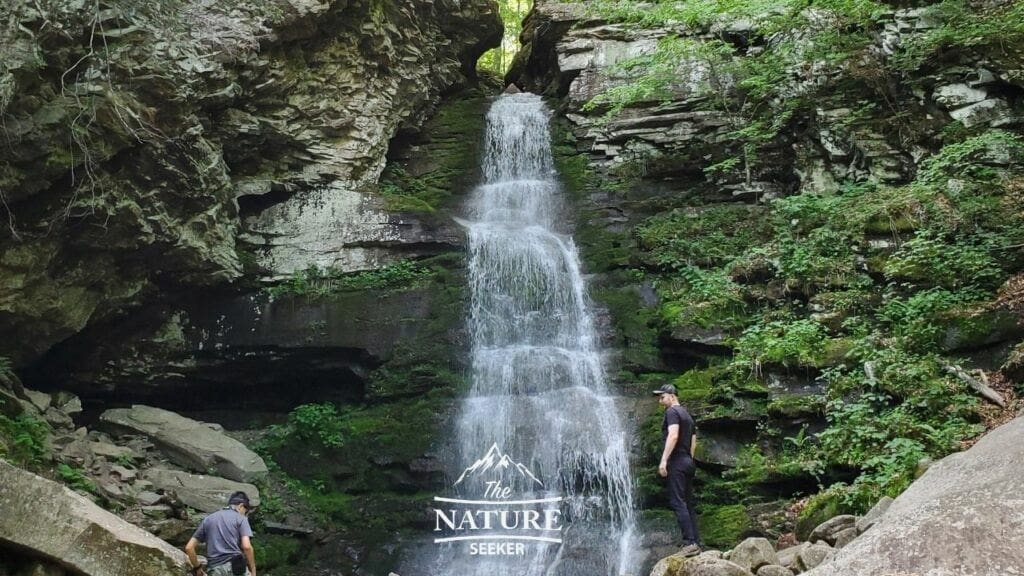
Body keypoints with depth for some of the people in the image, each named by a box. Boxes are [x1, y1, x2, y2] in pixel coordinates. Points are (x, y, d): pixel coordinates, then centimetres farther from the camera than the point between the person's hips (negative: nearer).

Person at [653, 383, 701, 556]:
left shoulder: (672, 412, -7)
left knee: (678, 503, -12)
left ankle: (689, 543, -18)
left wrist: (664, 460, -24)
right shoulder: (687, 415, 22)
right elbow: (693, 442, 22)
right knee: (688, 504, 8)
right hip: (689, 462, 9)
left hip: (677, 462, -9)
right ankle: (696, 543, 5)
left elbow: (673, 435, -21)